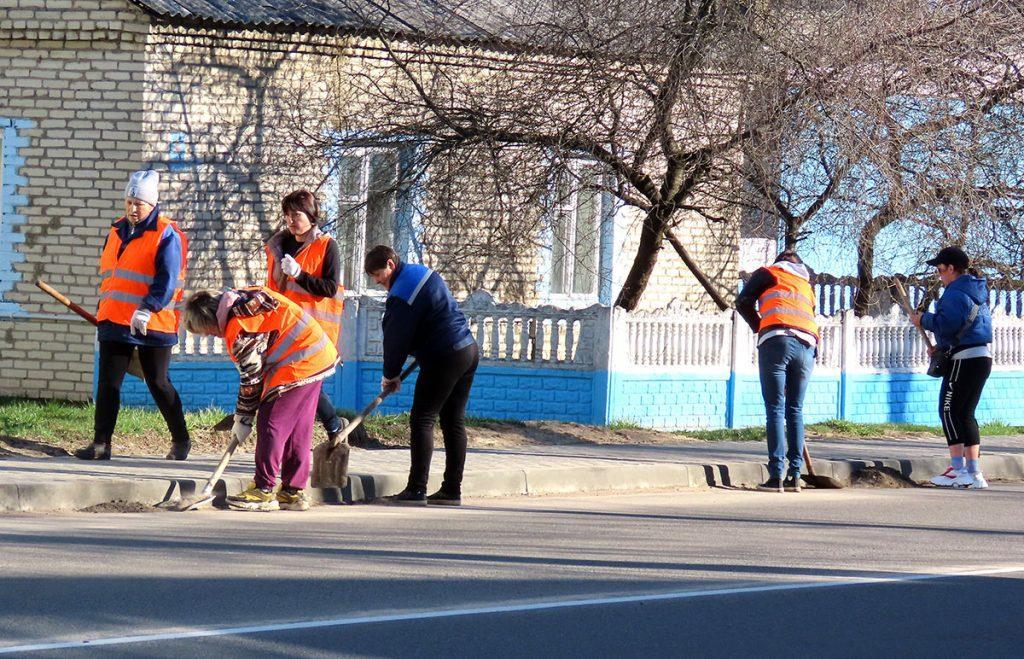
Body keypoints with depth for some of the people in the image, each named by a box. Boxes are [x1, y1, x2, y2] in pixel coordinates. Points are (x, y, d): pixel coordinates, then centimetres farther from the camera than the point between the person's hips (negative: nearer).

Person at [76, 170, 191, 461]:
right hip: (115, 322, 6)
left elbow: (167, 281, -16)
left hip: (151, 325, -6)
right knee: (108, 382, 1)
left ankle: (181, 440, 15)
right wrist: (104, 310, 23)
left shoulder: (166, 235, -7)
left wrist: (147, 309, -26)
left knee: (158, 383, 1)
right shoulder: (117, 231, 15)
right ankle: (101, 443, 2)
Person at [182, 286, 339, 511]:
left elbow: (251, 378, -10)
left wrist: (243, 419, 1)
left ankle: (263, 491, -2)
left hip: (298, 365, -10)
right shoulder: (243, 298, 12)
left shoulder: (238, 330, -16)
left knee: (271, 423, -5)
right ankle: (294, 492, 17)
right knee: (299, 428, 13)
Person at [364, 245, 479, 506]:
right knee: (454, 422, 11)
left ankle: (416, 490, -10)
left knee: (422, 421, -7)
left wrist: (391, 374, 4)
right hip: (469, 351, 10)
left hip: (445, 358, -10)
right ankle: (452, 490, 13)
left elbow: (396, 339, -11)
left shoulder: (401, 295, -17)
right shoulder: (423, 273, 14)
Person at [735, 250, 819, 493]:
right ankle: (795, 477, 6)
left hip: (776, 339, -4)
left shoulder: (769, 273, 18)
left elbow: (743, 302, 9)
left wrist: (758, 327, 25)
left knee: (775, 410, -5)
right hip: (807, 345, 4)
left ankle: (776, 476, -11)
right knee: (795, 410, 10)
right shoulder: (807, 287, 31)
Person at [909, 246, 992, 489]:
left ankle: (958, 470, -12)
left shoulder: (955, 293, -12)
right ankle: (973, 473, 8)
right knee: (966, 414, 12)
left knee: (949, 411, -5)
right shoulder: (976, 292, 20)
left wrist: (924, 320, -6)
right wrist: (942, 346, 17)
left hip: (965, 358, -10)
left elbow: (947, 324, -23)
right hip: (983, 357, 10)